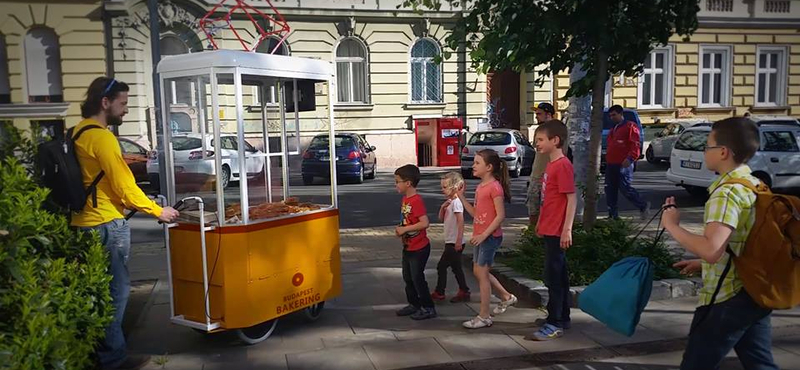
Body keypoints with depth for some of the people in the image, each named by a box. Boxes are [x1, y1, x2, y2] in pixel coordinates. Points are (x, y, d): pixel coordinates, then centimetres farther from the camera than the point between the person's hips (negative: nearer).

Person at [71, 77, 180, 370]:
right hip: (106, 225, -10)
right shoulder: (101, 137, -17)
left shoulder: (78, 132, 13)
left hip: (84, 222, 10)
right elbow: (124, 186, -17)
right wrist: (158, 211, -7)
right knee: (115, 291, 0)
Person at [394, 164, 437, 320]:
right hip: (408, 247, 9)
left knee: (417, 278, -1)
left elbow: (424, 223, -30)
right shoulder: (405, 199, 6)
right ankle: (414, 304, 31)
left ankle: (428, 308, 12)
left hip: (419, 248, -9)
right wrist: (401, 229, -1)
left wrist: (404, 229, -25)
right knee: (408, 277, 17)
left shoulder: (416, 200, -22)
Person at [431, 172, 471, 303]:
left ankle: (439, 292, 7)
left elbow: (461, 221, -23)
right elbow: (441, 218, 15)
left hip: (454, 243, -10)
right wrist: (443, 207, -4)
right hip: (450, 242, 10)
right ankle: (463, 292, 19)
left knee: (442, 266, -2)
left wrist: (459, 240, -26)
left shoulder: (456, 202, -16)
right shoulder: (449, 202, 12)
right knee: (456, 268, 13)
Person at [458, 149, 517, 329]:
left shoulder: (494, 187, -16)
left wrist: (484, 235, -22)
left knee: (482, 273, -3)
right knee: (479, 272, 16)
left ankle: (484, 317, 8)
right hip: (480, 236, 9)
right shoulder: (481, 187, 12)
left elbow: (500, 215, -20)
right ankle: (507, 297, 33)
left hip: (490, 237, -9)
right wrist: (461, 197, 5)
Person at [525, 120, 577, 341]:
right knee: (558, 275, 16)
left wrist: (567, 229, -22)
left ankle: (555, 325, 2)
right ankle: (561, 318, 26)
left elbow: (572, 198, -19)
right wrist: (540, 223, 22)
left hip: (557, 231, -10)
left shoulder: (563, 165, -16)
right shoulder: (551, 165, 12)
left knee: (553, 276, -5)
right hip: (549, 230, 10)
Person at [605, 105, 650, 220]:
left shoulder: (630, 126, -4)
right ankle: (613, 214, 11)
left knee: (625, 188, -10)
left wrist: (630, 158, -25)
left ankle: (643, 206, 10)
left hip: (623, 164, -9)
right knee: (610, 189, 6)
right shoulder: (613, 129, 24)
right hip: (611, 165, 9)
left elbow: (635, 145, -14)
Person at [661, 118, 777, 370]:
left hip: (727, 300, -9)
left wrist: (672, 225, -22)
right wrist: (703, 263, 18)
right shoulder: (756, 187, 8)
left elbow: (711, 249, -34)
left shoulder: (727, 192, -21)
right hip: (755, 294, 9)